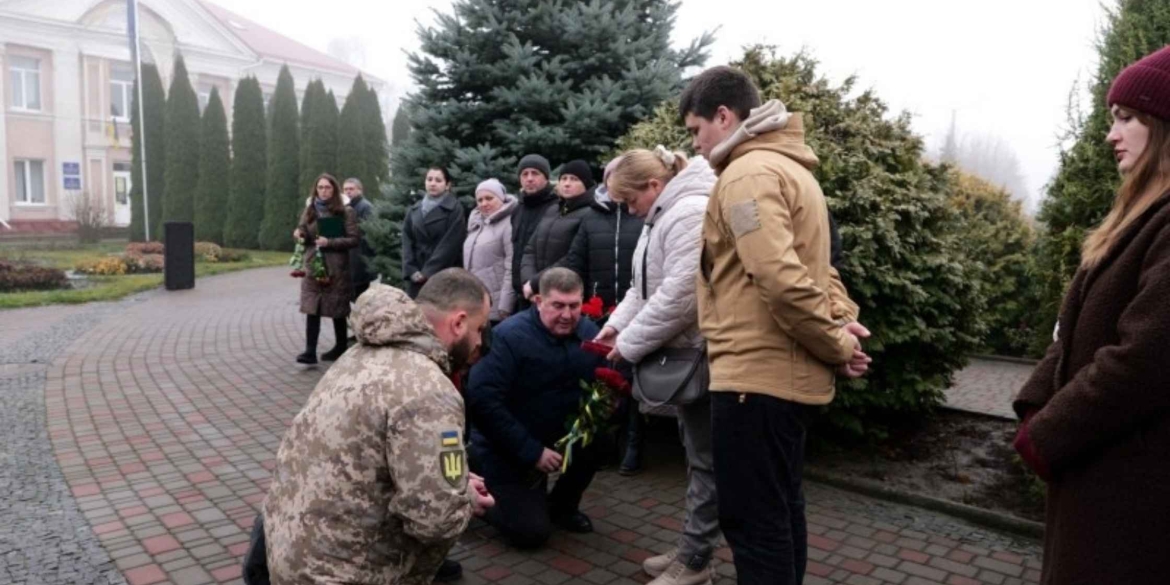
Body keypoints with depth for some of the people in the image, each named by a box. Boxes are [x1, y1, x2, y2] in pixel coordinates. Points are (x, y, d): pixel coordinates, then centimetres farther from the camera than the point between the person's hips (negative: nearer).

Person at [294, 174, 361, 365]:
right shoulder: (309, 210, 12)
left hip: (336, 269, -3)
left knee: (337, 311, 6)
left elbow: (354, 239, -8)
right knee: (312, 309, -6)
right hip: (312, 267, 3)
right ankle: (310, 351, -9)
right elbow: (305, 236, 17)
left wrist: (329, 242, -19)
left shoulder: (345, 213, -2)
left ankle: (341, 348, 21)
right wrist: (299, 234, -6)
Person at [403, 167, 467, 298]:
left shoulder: (454, 210, -1)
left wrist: (428, 271, -12)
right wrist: (411, 270, -5)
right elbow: (407, 241, 9)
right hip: (417, 278, 5)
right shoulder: (414, 210, 15)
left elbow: (450, 245, -9)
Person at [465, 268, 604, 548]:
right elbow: (482, 402, -27)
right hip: (507, 449, -5)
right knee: (532, 532, -14)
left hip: (560, 435, 5)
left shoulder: (589, 333, -5)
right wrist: (532, 451, -26)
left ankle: (562, 505, 7)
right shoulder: (509, 336, -22)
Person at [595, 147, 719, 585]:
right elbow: (646, 287, 19)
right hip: (687, 351, 11)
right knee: (696, 453, 17)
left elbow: (680, 296, -26)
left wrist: (630, 345, -17)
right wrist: (617, 325, 5)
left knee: (705, 457, 0)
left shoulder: (690, 213, -20)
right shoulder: (664, 215, 15)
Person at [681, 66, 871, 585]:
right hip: (789, 373, 10)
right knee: (779, 510, 20)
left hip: (756, 374, -10)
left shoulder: (747, 174, -15)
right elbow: (811, 265, 18)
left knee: (751, 521, 0)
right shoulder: (788, 168, 18)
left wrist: (835, 344, -14)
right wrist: (843, 324, 3)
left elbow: (780, 277, -26)